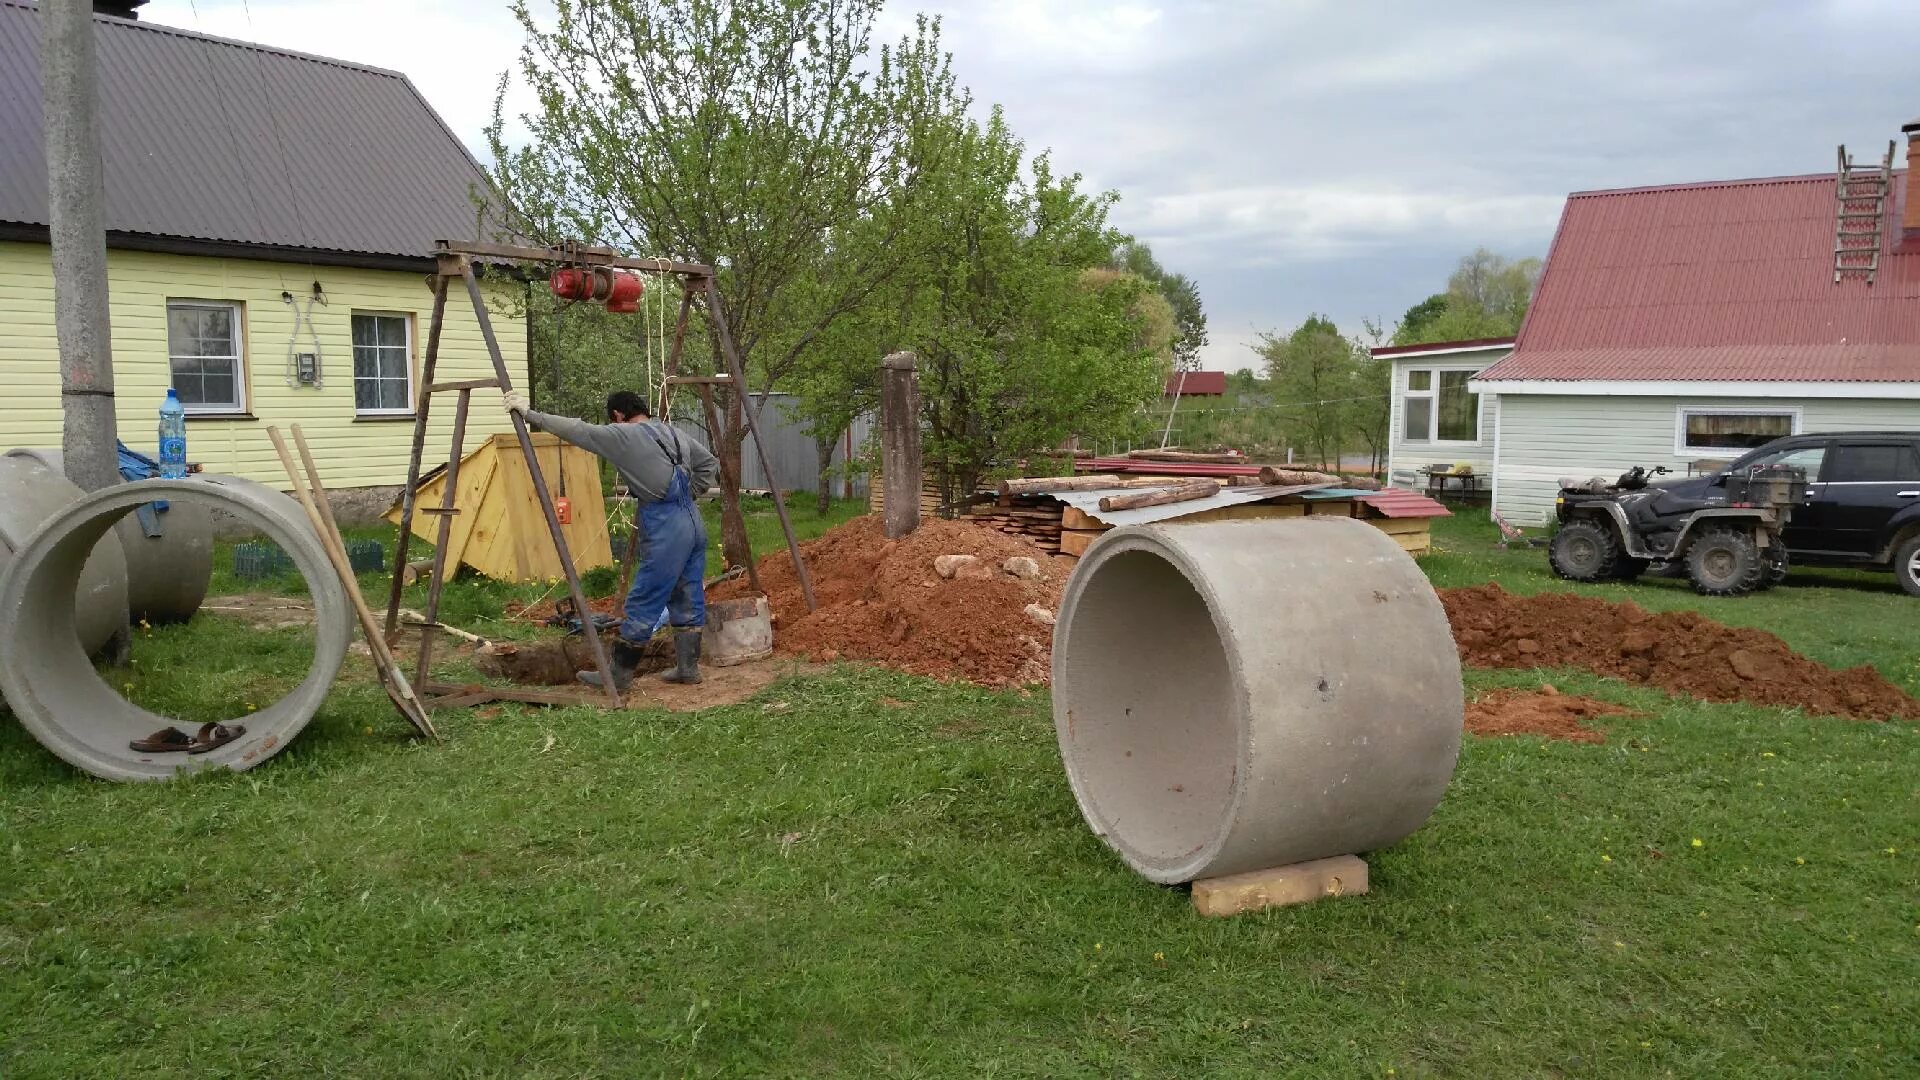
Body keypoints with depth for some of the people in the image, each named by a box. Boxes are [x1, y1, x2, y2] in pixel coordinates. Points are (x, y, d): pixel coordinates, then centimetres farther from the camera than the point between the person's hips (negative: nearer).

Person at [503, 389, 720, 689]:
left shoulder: (624, 435, -5)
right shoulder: (674, 433, 17)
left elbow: (578, 430, -7)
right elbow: (710, 464, 25)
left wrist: (529, 413, 0)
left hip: (666, 531, -8)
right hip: (694, 523, 8)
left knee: (642, 606, -1)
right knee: (688, 601, 14)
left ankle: (619, 675, 6)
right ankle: (687, 667, 20)